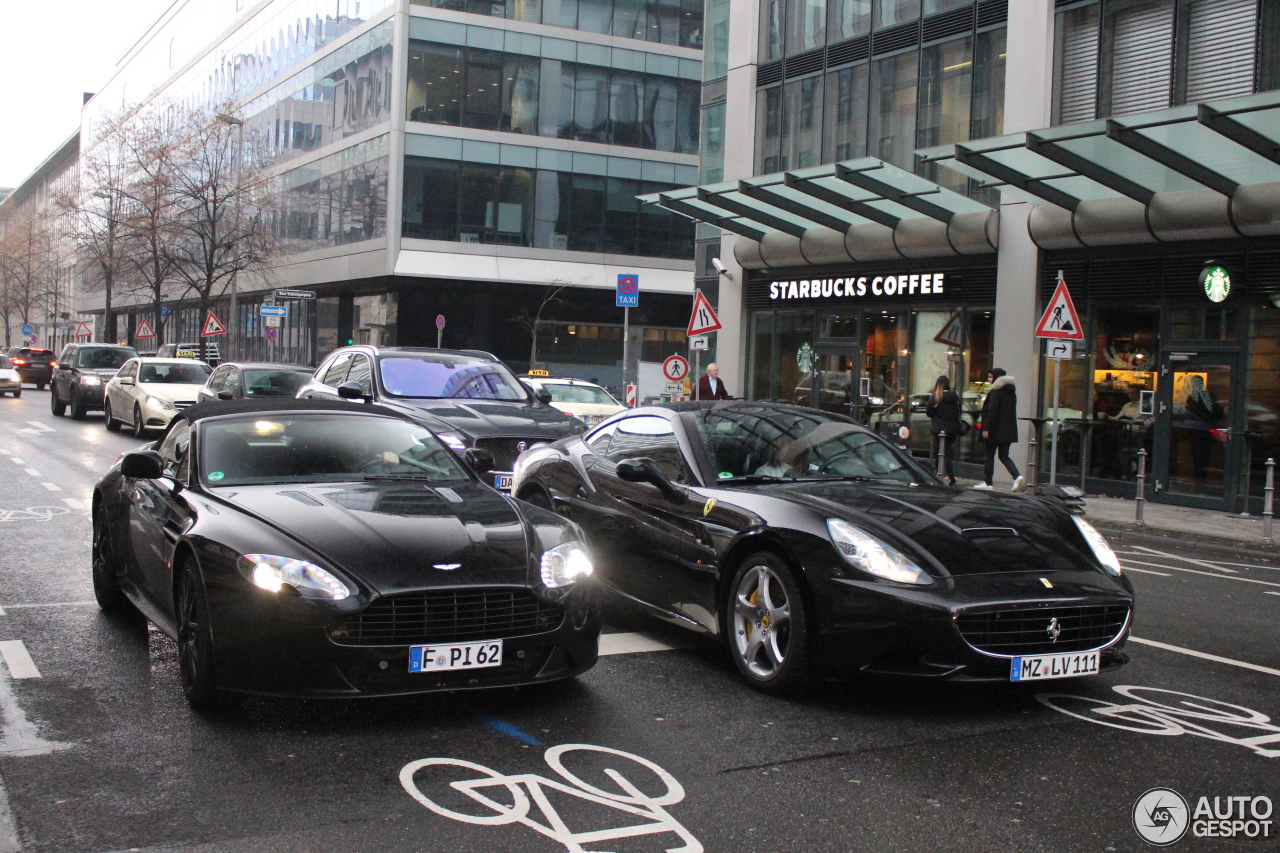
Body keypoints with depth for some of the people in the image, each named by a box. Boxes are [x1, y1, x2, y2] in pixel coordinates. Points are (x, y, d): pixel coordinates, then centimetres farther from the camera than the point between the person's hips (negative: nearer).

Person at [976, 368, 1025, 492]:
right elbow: (1011, 411, 17)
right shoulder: (1011, 392, 12)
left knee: (990, 456, 3)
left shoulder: (996, 392, -13)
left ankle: (987, 482, 7)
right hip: (1008, 430, 8)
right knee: (1004, 456, 10)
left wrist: (986, 428, -18)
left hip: (996, 430, -7)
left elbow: (992, 411, -19)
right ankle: (1017, 476, -9)